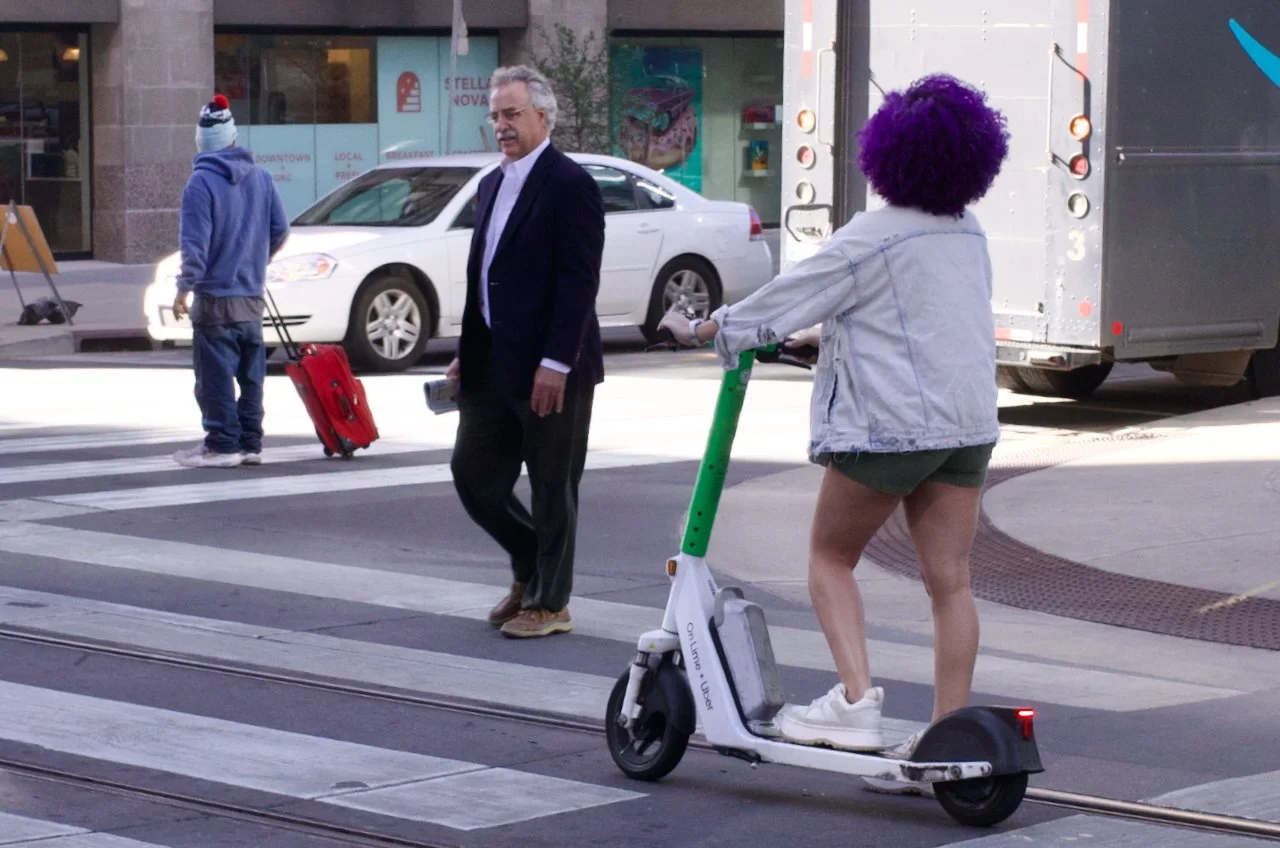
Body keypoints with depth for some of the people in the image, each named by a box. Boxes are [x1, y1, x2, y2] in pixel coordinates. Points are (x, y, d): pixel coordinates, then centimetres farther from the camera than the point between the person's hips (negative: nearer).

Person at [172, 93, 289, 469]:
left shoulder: (201, 182, -13)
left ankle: (222, 444, -4)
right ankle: (250, 442, 15)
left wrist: (185, 287, -11)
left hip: (215, 297, -7)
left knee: (216, 375, -3)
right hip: (252, 296, 7)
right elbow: (280, 229, 11)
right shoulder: (260, 177, 6)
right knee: (250, 374, 11)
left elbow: (195, 243, -17)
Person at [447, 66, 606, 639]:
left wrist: (555, 363, -21)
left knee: (552, 488, 2)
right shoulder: (492, 185, 15)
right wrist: (466, 354, 14)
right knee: (474, 474, 10)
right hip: (493, 366, 8)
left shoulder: (569, 185, -11)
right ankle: (531, 568, 29)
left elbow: (579, 281, -17)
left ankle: (550, 603, 13)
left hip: (551, 370, -8)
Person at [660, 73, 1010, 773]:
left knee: (831, 557, 9)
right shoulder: (969, 236, 12)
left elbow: (785, 300, -8)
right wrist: (819, 335, 34)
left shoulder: (872, 238, -12)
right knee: (949, 579, 5)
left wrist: (701, 330, 5)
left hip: (890, 422, -6)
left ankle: (856, 698, -6)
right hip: (968, 424, 7)